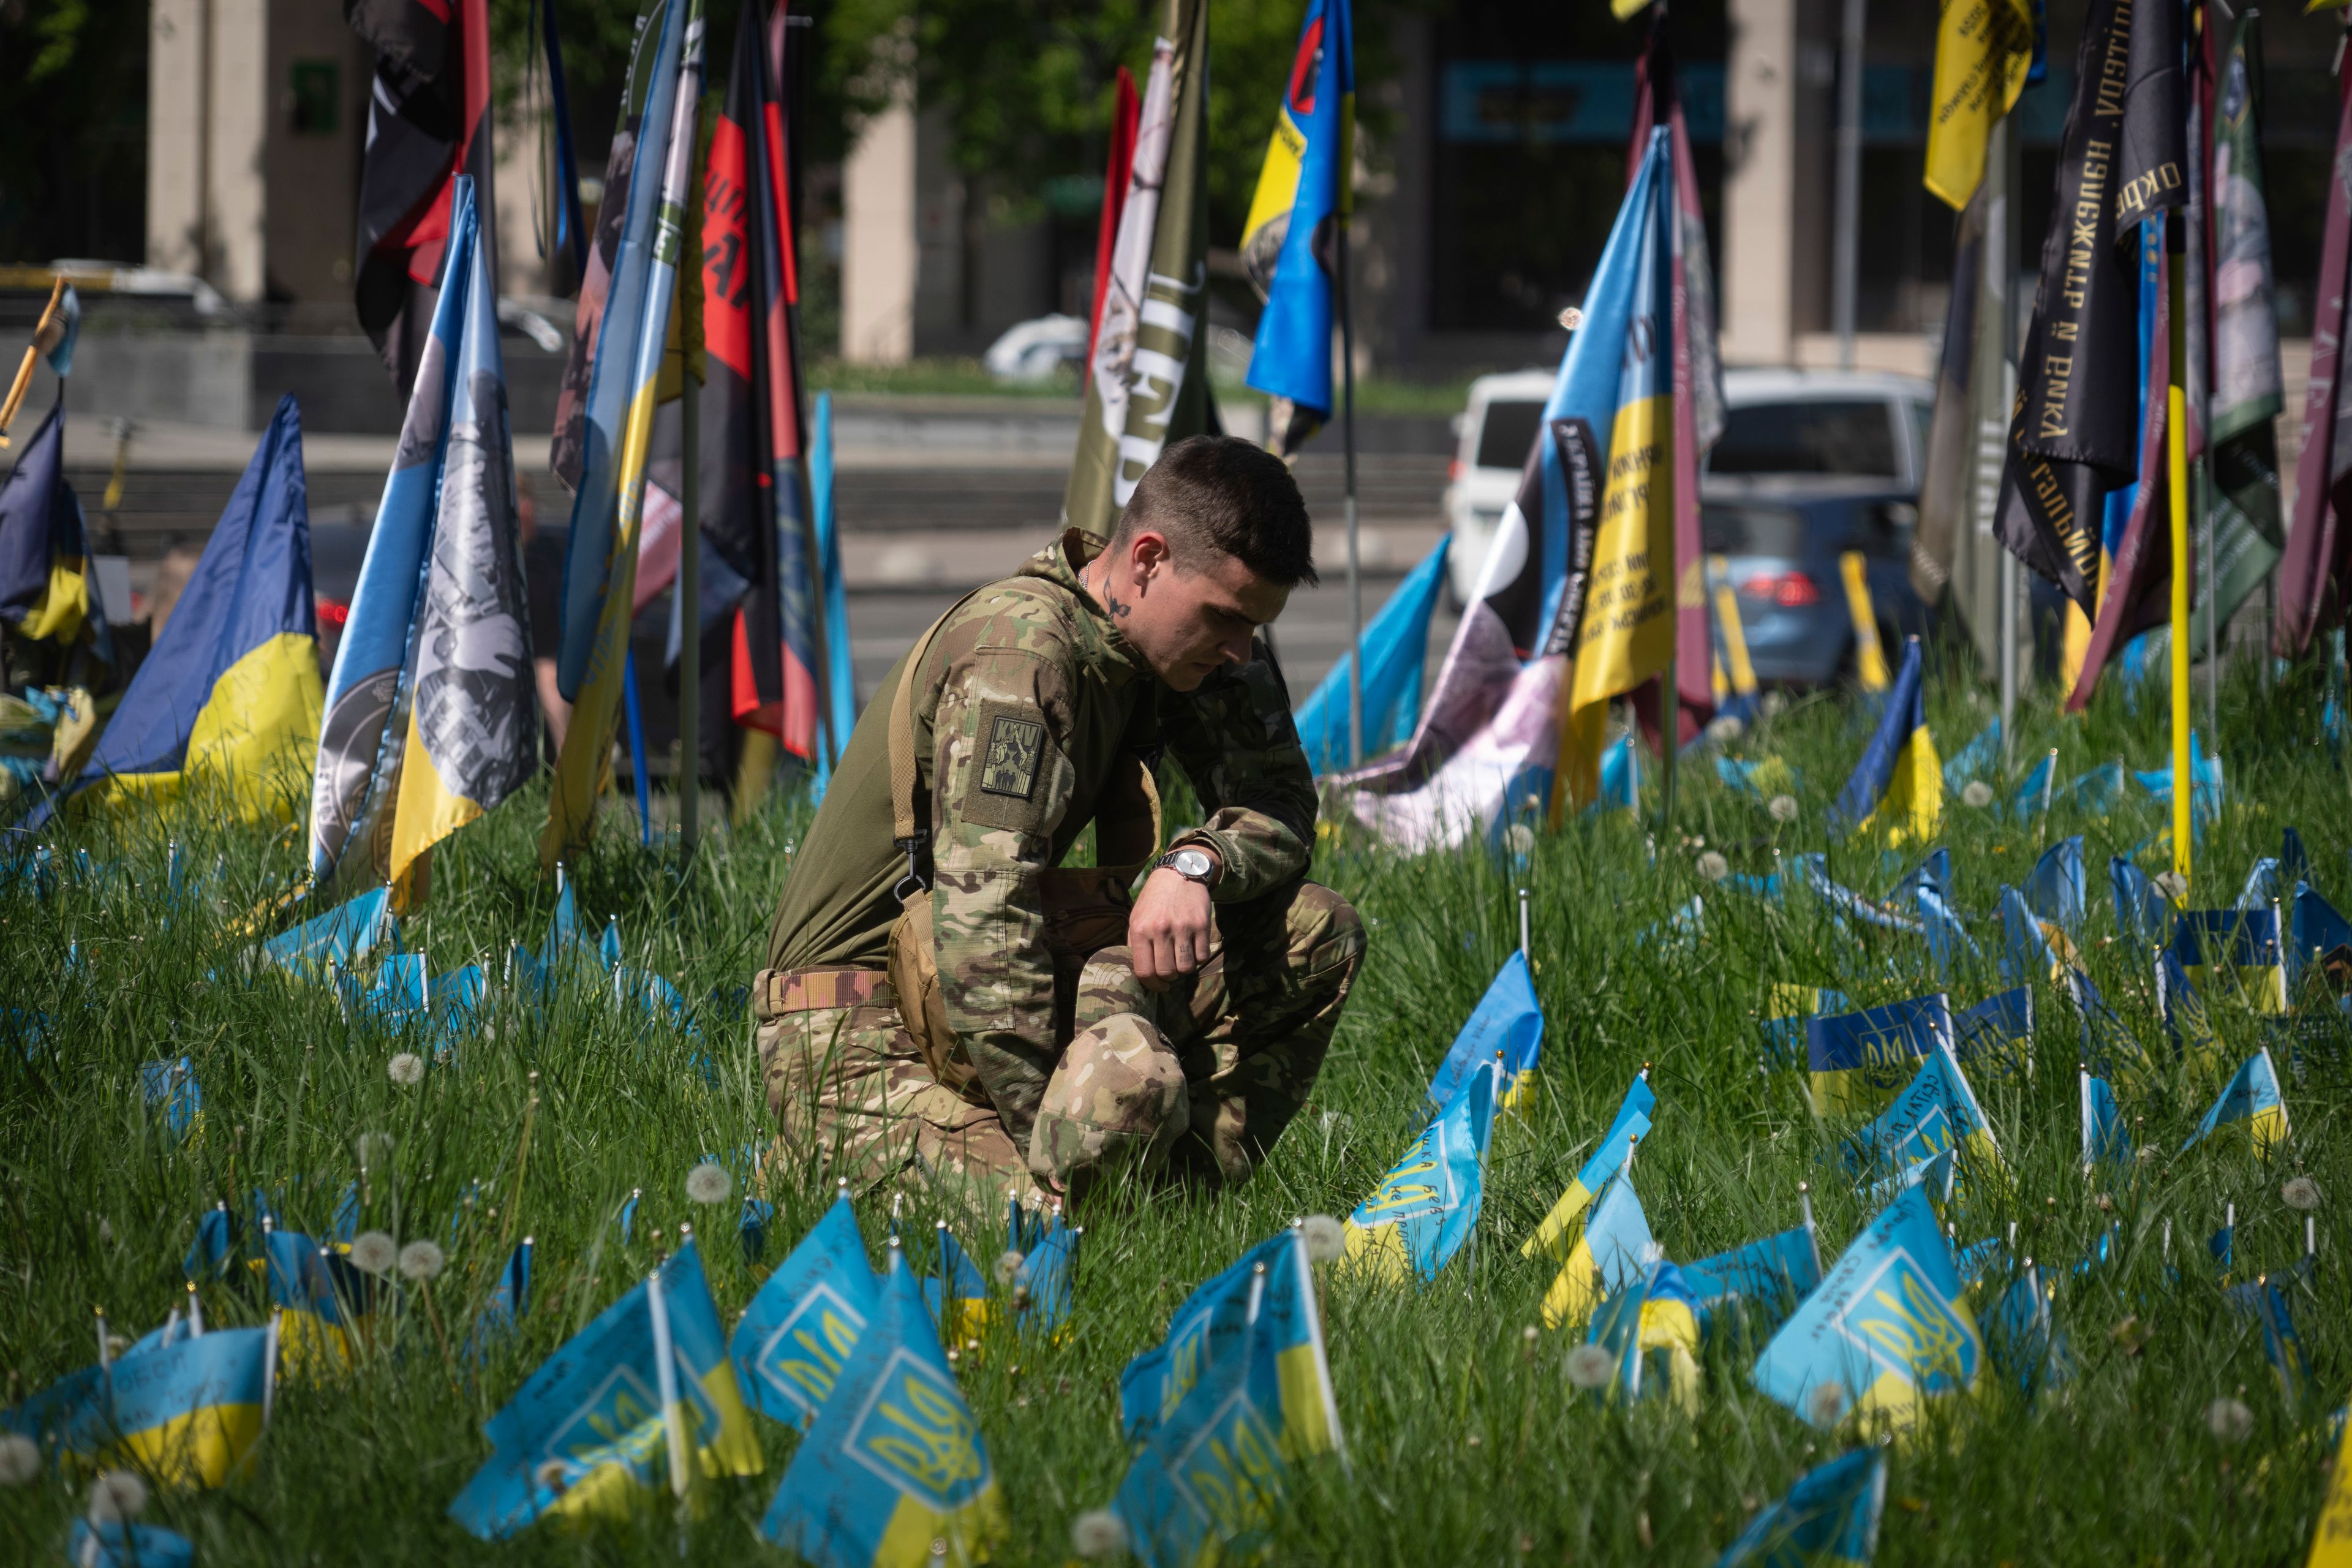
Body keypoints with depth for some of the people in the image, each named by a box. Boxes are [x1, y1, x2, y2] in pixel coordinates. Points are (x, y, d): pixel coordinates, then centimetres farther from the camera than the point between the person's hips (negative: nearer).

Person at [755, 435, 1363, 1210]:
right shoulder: (1019, 653, -23)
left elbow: (1283, 806, 8)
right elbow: (984, 920, -29)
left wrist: (1197, 863, -17)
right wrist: (1047, 1137, -28)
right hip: (859, 1030, -8)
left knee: (1315, 933, -3)